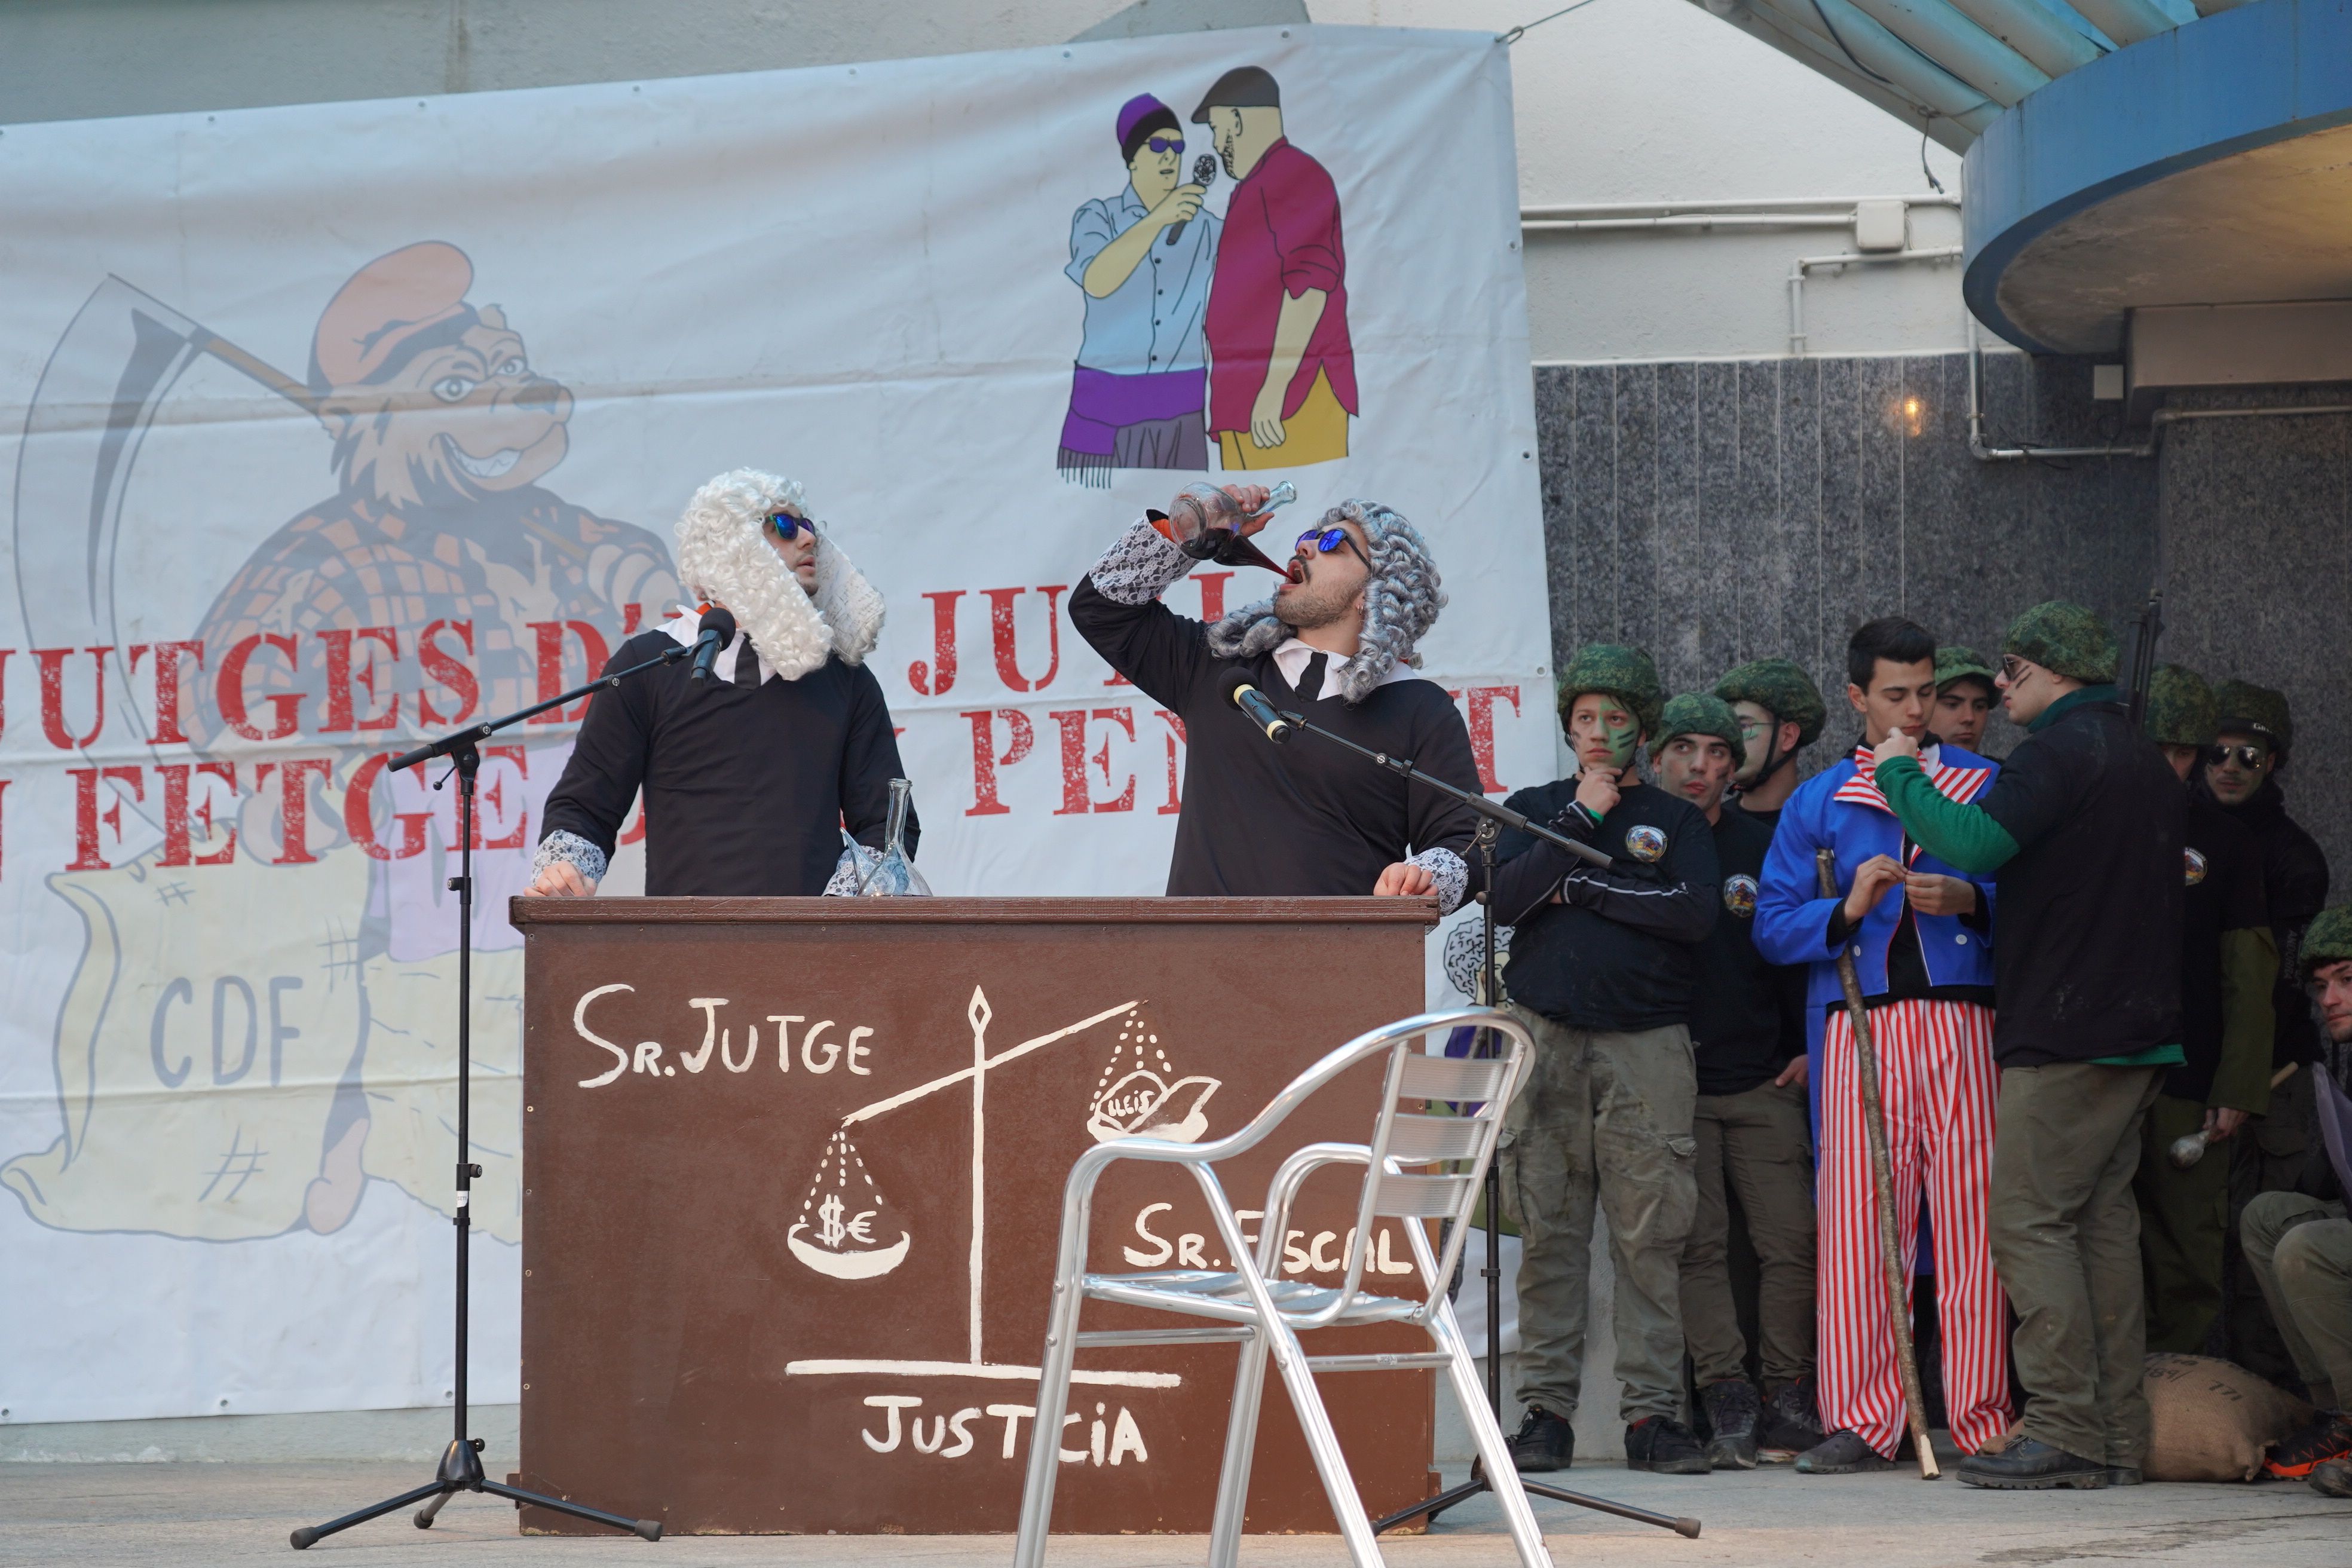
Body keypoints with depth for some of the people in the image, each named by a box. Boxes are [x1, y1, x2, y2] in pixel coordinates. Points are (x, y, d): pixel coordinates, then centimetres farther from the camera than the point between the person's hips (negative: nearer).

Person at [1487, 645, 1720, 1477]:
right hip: (1544, 1040, 1)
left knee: (1652, 1236, -5)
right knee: (1548, 1235, -2)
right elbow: (1505, 899, -2)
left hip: (1646, 1043, -1)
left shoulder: (1676, 820, 13)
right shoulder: (1536, 809, 16)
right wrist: (1580, 822, -5)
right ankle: (1546, 1412, 2)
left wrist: (1581, 885, -4)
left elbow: (1694, 912, -5)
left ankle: (1653, 1413, -3)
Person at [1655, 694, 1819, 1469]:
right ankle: (1727, 1404, -7)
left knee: (1790, 1237, -3)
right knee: (1698, 1242, -7)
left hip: (1764, 1082, 2)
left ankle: (1785, 1398, 4)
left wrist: (1812, 1047, 8)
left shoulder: (1763, 847, 9)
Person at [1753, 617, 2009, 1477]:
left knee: (1973, 1220, -4)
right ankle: (1862, 1423, 2)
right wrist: (1849, 907, -9)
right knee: (1858, 1221, -3)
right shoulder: (1817, 802, 14)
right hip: (1859, 1028, 1)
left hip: (1963, 1025, -1)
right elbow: (1773, 928, 8)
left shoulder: (1985, 785, 12)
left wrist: (1969, 900, -9)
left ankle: (1983, 1420, 1)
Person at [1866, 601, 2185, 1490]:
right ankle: (2117, 1436, 6)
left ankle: (2064, 1432, -14)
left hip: (2065, 1033, -9)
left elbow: (1977, 842, -24)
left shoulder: (2063, 750, -11)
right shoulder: (2145, 763, 19)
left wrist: (1899, 774, -9)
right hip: (2140, 1032, 9)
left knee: (2027, 1218, -8)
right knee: (2102, 1220, 9)